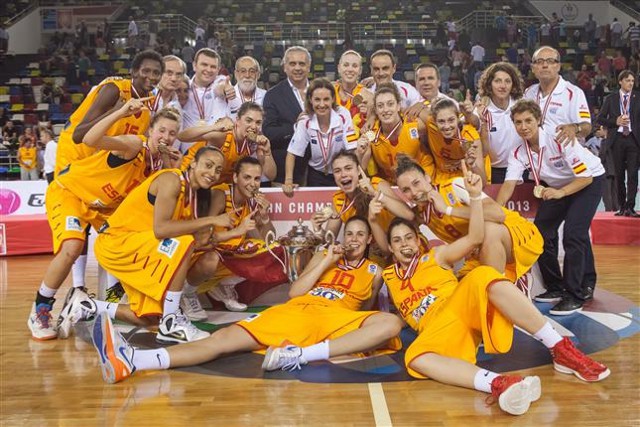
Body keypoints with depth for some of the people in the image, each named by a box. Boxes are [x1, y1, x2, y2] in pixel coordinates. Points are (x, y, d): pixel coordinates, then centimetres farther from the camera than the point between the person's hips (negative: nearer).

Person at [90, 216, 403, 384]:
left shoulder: (373, 271, 23)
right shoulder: (324, 256, 26)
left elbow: (365, 310, 20)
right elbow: (294, 292, 12)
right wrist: (327, 261, 7)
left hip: (338, 321, -1)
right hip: (295, 313, 2)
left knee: (391, 324, -31)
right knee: (226, 337, -21)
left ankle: (304, 354, -47)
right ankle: (130, 360, -40)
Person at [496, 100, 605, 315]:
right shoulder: (519, 152, -14)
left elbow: (585, 177, -28)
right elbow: (509, 184, -23)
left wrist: (560, 193, -43)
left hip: (590, 181, -6)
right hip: (557, 186, 6)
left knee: (573, 233, -21)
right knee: (541, 231, -3)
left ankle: (576, 295, -11)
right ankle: (555, 287, 14)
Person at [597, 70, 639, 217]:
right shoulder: (611, 98, 7)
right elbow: (600, 119, 5)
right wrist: (616, 121, -8)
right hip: (617, 139, 1)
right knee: (619, 174, 6)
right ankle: (621, 207, 15)